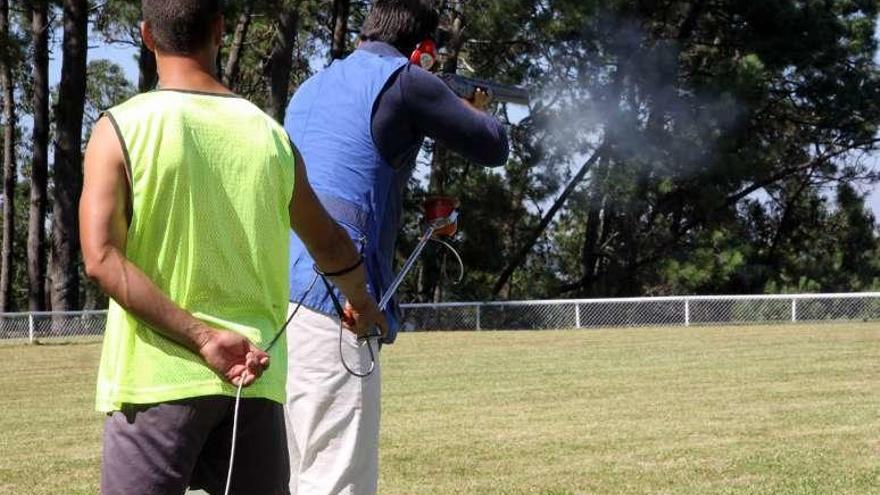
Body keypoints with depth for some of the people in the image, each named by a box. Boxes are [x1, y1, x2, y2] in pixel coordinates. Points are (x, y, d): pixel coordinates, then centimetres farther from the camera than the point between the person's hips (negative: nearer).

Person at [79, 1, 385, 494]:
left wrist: (202, 336, -16)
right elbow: (332, 245, 19)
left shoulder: (121, 128, -3)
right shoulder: (269, 134, 7)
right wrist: (361, 303, 39)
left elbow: (102, 259, -14)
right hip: (256, 381, 3)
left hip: (158, 378, -3)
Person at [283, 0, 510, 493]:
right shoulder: (404, 80, -1)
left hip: (278, 295, 8)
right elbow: (493, 148, 10)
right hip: (328, 298, -8)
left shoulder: (313, 87, 21)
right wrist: (476, 111, 31)